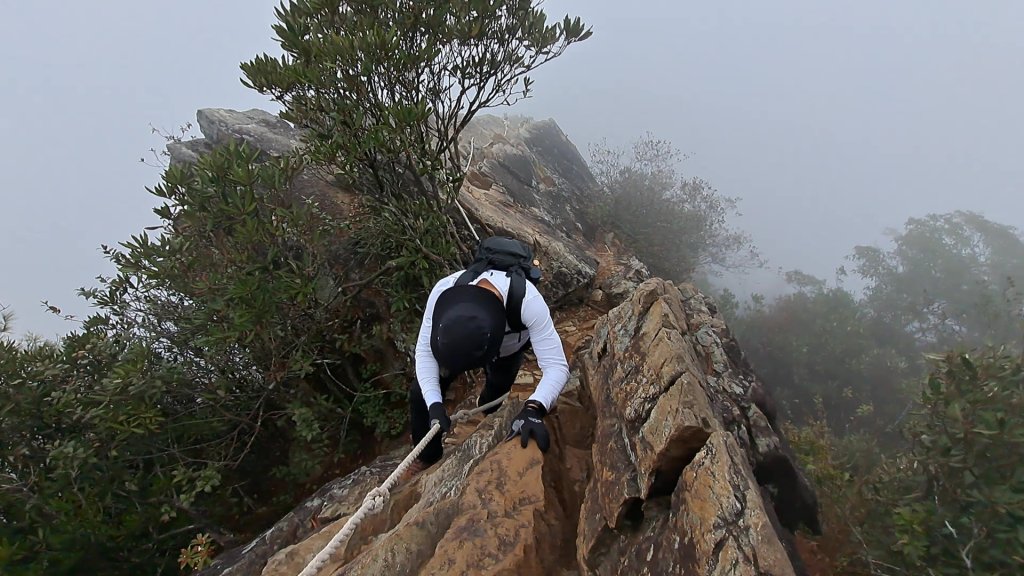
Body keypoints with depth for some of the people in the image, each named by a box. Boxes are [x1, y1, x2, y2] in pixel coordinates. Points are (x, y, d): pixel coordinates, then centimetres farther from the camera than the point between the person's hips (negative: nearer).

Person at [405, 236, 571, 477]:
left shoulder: (529, 302, -48)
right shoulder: (443, 291, -41)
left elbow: (556, 366, -45)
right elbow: (424, 350, -27)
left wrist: (532, 410, -62)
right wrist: (434, 404, -39)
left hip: (509, 347, -1)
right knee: (421, 393, -7)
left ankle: (485, 405, 56)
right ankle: (428, 456, 21)